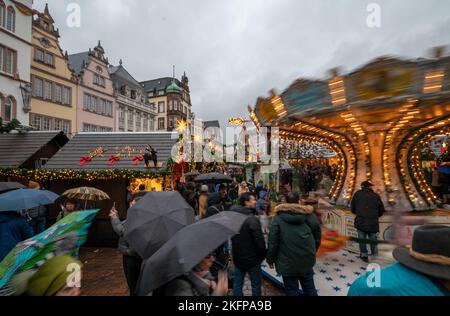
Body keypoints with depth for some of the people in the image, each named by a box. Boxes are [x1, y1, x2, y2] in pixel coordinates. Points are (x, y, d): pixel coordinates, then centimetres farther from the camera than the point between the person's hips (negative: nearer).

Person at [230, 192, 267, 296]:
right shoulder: (252, 219, -24)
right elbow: (259, 240, -22)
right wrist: (263, 254, -6)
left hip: (237, 257, 6)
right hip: (252, 257, -6)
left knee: (237, 283, 17)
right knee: (256, 284, 11)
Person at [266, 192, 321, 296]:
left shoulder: (278, 218, -13)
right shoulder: (309, 215, -5)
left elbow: (273, 241, -12)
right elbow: (317, 236, 6)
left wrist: (270, 259, 1)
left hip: (288, 262, -3)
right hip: (307, 260, 3)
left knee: (292, 291, 12)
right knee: (309, 288, 22)